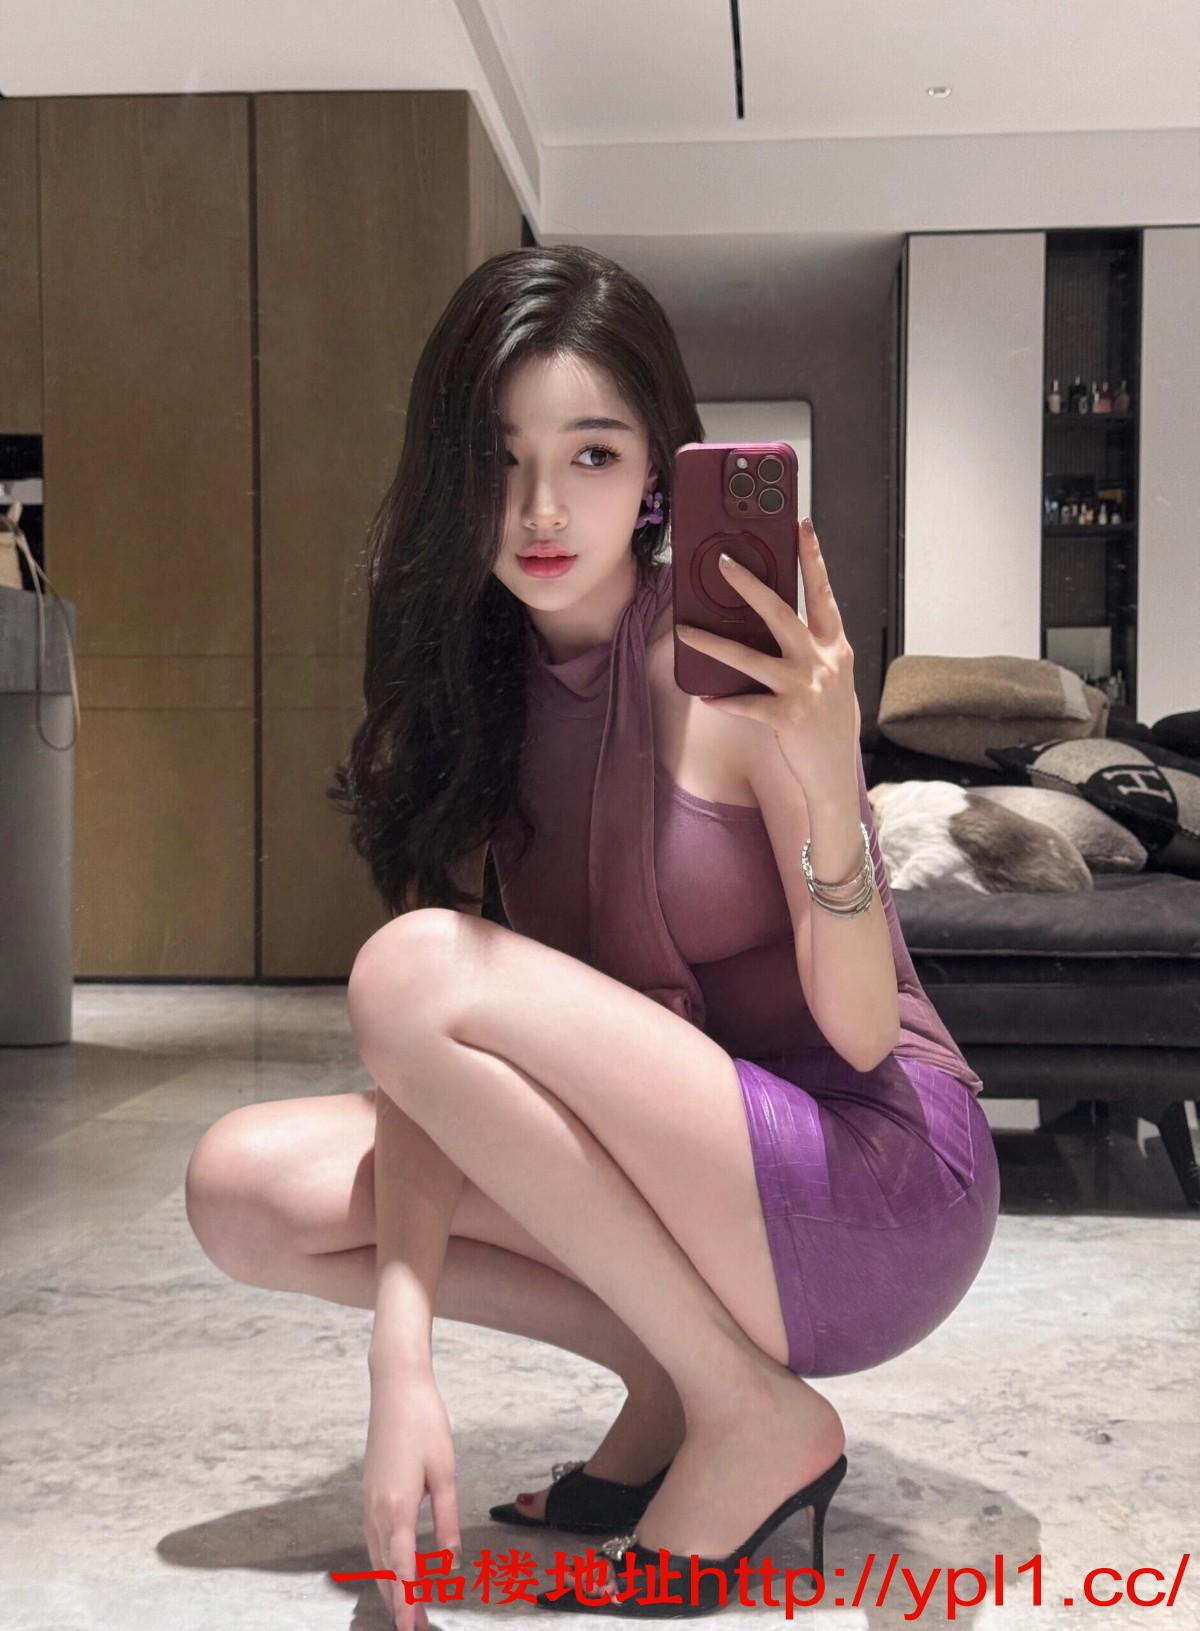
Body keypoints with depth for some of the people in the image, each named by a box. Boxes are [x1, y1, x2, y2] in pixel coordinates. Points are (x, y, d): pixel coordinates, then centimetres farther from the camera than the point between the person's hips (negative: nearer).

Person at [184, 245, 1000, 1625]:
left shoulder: (733, 659, -16)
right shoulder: (471, 679, 1)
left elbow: (860, 1034, -16)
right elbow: (434, 1063, -7)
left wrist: (829, 781, -34)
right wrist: (402, 1361, -19)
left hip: (878, 1191, -6)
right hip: (679, 1182, 6)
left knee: (417, 965, -25)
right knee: (248, 1187, -9)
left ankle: (755, 1413, -11)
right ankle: (668, 1371, -1)